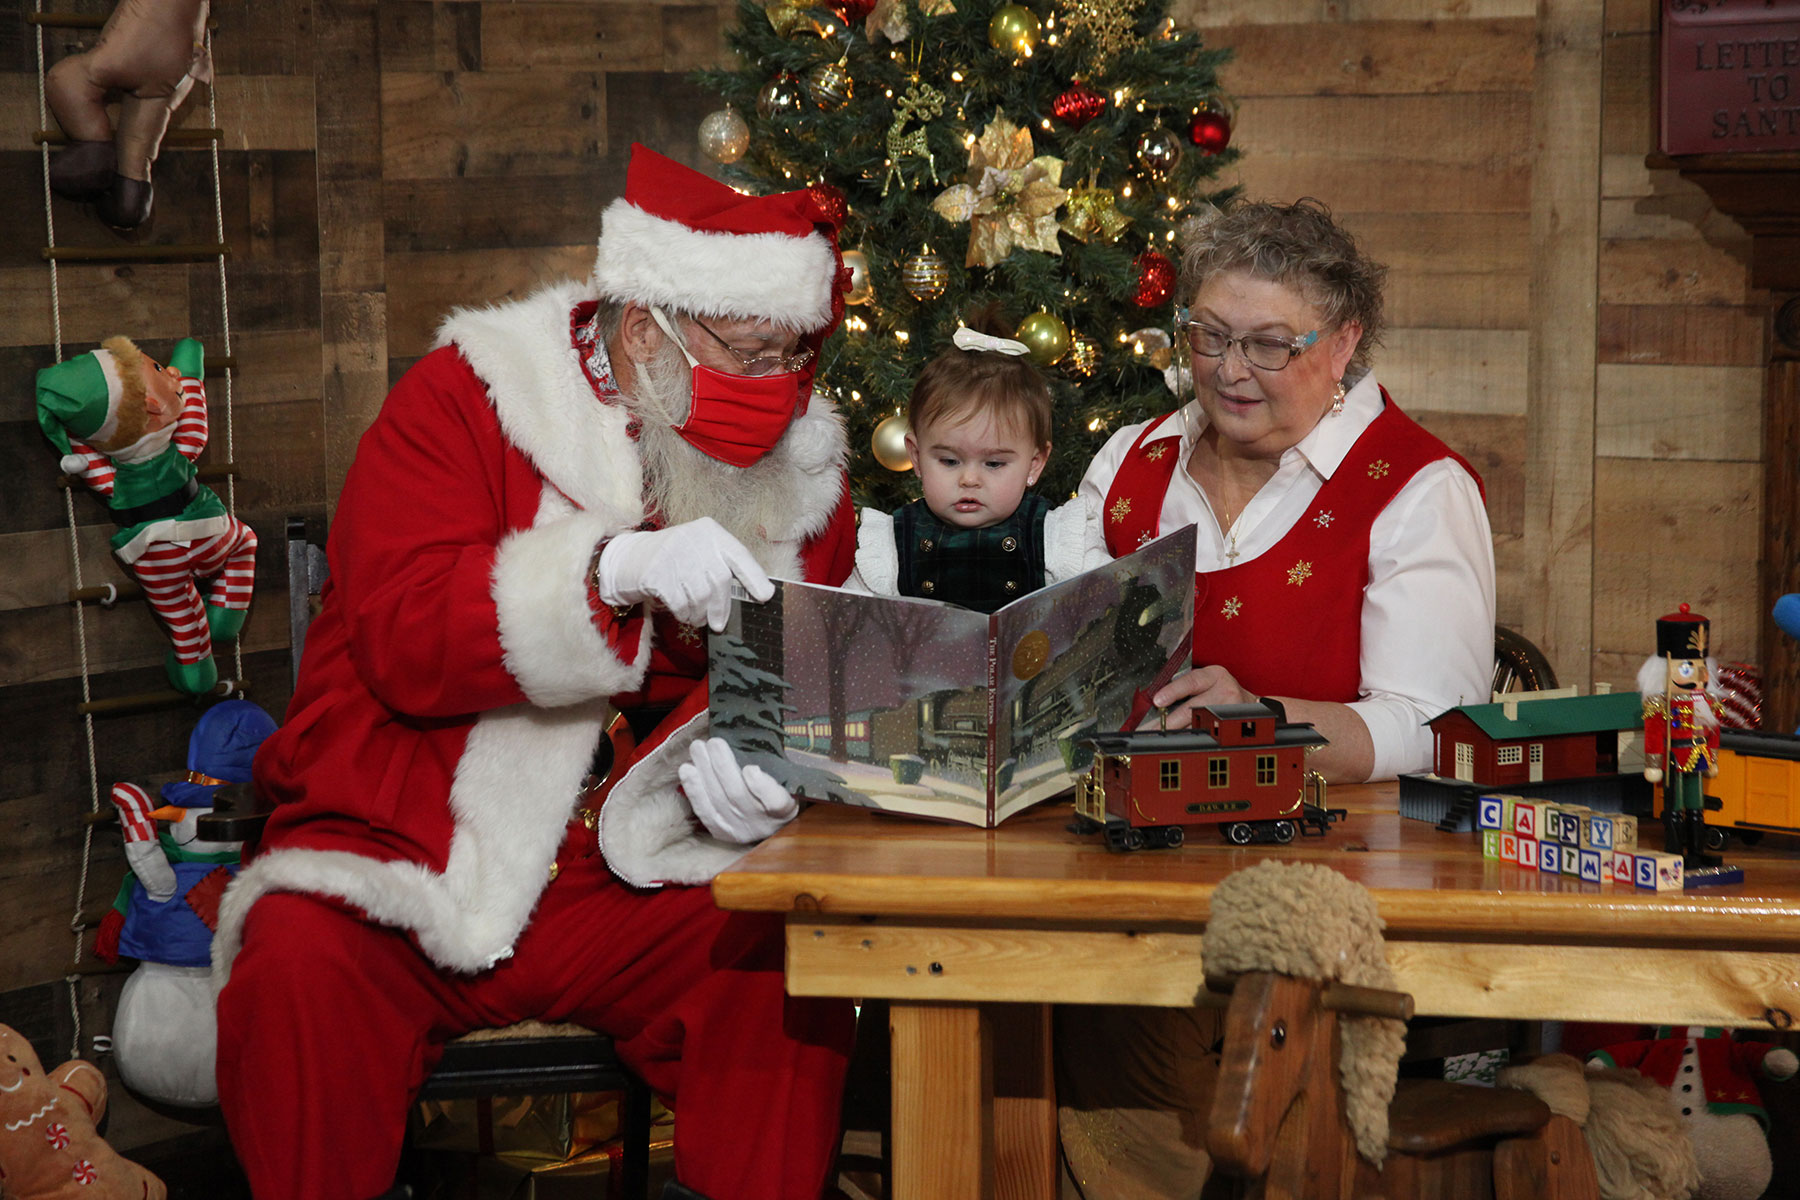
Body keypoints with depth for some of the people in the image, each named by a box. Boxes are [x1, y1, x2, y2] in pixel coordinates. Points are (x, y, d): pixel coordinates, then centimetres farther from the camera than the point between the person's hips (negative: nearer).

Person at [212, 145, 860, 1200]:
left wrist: (726, 757, -21)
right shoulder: (466, 400, -3)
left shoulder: (801, 469, 8)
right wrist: (617, 570, -29)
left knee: (799, 948, -25)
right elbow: (401, 636, -15)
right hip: (402, 868, -2)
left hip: (631, 878, 2)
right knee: (297, 967, -31)